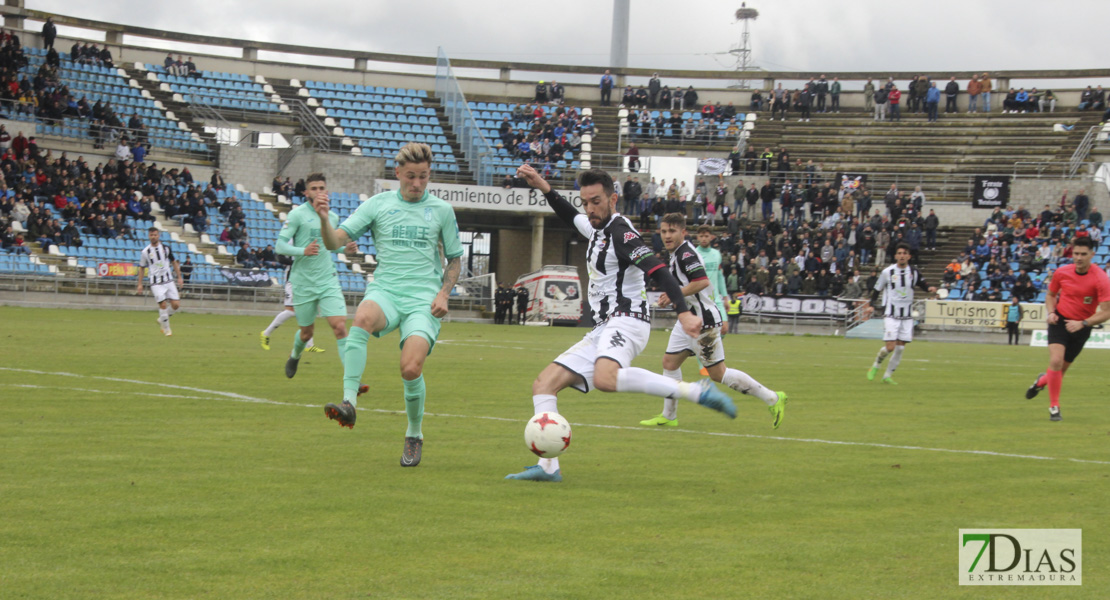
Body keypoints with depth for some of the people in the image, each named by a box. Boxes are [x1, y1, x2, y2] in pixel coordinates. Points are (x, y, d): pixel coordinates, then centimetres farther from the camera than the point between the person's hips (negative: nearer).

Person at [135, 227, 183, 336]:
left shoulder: (165, 248, 5)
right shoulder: (145, 252, 0)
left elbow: (174, 262, 15)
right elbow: (141, 268, 8)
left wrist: (179, 278, 11)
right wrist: (140, 284, 6)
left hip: (169, 281, 3)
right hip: (156, 283, -3)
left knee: (176, 305, -6)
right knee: (163, 304, -14)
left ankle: (162, 319, 19)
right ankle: (166, 328, 2)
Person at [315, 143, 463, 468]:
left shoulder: (441, 210, 10)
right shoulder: (378, 205, 8)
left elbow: (455, 259, 20)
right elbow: (335, 241, 1)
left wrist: (444, 293, 3)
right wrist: (324, 219, -20)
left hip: (424, 299, 0)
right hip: (385, 291, 0)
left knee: (411, 368, -21)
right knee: (363, 317, -37)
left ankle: (414, 435, 7)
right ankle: (348, 404, -42)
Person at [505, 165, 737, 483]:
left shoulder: (620, 230, -9)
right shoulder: (598, 229, 19)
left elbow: (658, 271, -21)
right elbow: (571, 216, 44)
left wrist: (684, 312, -33)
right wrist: (542, 186, 37)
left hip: (625, 320, -10)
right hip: (603, 331, 10)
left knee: (605, 378, -40)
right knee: (543, 383, 4)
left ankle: (696, 391, -38)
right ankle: (548, 467, -1)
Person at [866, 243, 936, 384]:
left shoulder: (914, 272, 2)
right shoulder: (887, 272, -4)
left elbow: (922, 284, 14)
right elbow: (877, 289, 6)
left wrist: (929, 289, -8)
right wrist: (872, 305, -5)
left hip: (907, 317, 3)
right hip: (891, 315, -3)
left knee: (900, 348, 1)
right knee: (890, 346, -13)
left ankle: (887, 376, 13)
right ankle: (875, 366, 14)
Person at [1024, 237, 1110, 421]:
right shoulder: (1062, 273, -7)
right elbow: (1051, 294, 12)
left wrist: (1082, 323, -30)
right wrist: (1051, 312, -7)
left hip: (1081, 328, 0)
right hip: (1060, 321, 0)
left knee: (1061, 369, 9)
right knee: (1056, 361, -19)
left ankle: (1042, 381, 45)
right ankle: (1054, 406, -6)